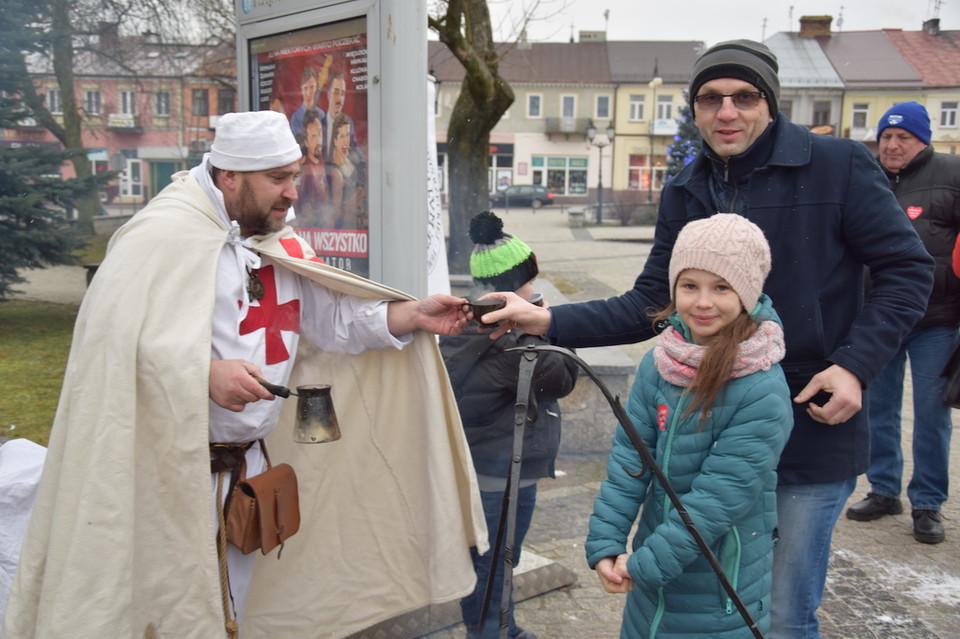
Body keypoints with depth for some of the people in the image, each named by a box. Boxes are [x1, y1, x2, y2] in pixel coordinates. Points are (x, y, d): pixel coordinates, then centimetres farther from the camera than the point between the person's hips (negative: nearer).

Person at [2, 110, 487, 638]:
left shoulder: (279, 242, 10)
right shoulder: (163, 236, -15)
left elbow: (332, 316, 8)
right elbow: (111, 336, -24)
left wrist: (415, 316, -4)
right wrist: (207, 373, -32)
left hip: (248, 463, 8)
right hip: (173, 469, -7)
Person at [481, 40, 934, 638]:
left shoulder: (839, 165, -9)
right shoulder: (686, 192, 6)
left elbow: (907, 267, -4)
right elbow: (650, 304, 5)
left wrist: (856, 364, -16)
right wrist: (549, 321, -8)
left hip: (816, 427, -4)